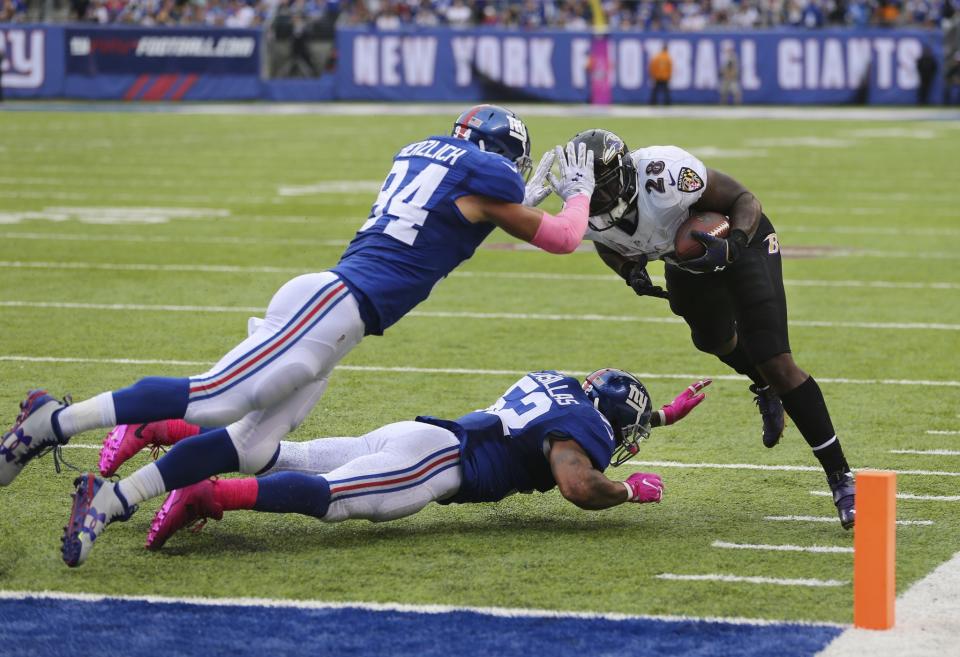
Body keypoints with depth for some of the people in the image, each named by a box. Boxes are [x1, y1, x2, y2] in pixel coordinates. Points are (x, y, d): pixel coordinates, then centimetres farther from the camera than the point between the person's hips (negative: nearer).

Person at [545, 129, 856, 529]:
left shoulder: (665, 176, -42)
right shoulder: (586, 214, -24)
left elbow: (745, 200, -29)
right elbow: (607, 244, 1)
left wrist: (730, 248, -48)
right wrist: (630, 272, -20)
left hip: (740, 239, -7)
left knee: (774, 362, -16)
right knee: (714, 341, 30)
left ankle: (841, 478, -9)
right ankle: (767, 391, 66)